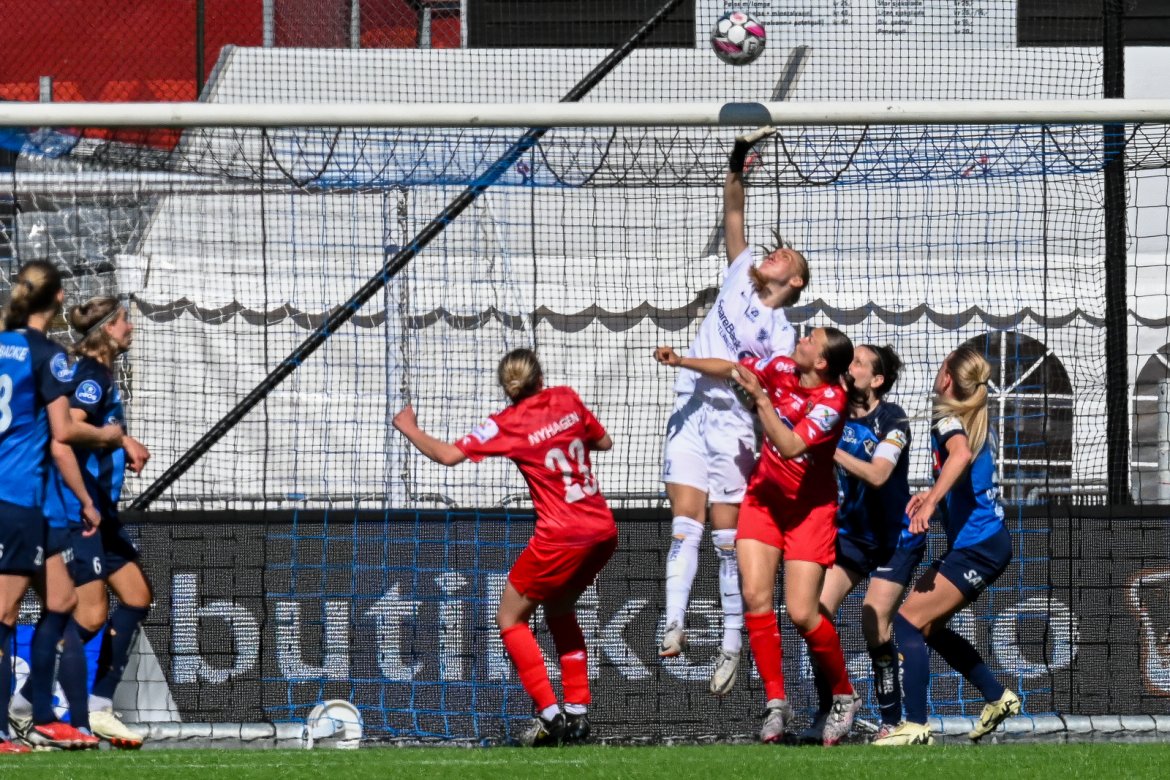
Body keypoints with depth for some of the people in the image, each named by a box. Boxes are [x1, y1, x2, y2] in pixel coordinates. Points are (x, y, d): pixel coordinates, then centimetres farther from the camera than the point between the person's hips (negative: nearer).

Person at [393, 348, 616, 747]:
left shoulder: (508, 425, -7)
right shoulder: (566, 399, 6)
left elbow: (448, 455, -10)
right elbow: (604, 441, 18)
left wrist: (409, 429, 6)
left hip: (562, 537, -6)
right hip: (603, 530, 6)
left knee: (510, 619, 7)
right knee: (559, 612, 25)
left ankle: (550, 714, -4)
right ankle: (577, 711, 16)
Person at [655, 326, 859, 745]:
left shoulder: (831, 401, -23)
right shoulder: (782, 369, -6)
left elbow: (791, 446, -32)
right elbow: (730, 369, 12)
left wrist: (760, 398, -33)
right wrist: (682, 361, 6)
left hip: (808, 507, -5)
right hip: (764, 497, 5)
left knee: (802, 613, -10)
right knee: (755, 595, -9)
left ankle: (844, 696, 12)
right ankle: (776, 702, -2)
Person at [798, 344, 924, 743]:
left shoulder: (892, 419, -18)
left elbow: (877, 474, -30)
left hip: (895, 540, -5)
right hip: (849, 532, 5)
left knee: (875, 627, -13)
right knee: (818, 613, -11)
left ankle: (891, 720, 2)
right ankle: (826, 715, -4)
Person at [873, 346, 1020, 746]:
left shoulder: (948, 421, -12)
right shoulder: (978, 422, 15)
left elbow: (962, 454, -35)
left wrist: (931, 502, -42)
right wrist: (934, 494, 20)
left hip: (975, 546, -9)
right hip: (991, 539, 9)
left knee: (907, 622, -11)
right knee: (929, 627, 19)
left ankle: (915, 726, -15)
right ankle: (998, 698, 23)